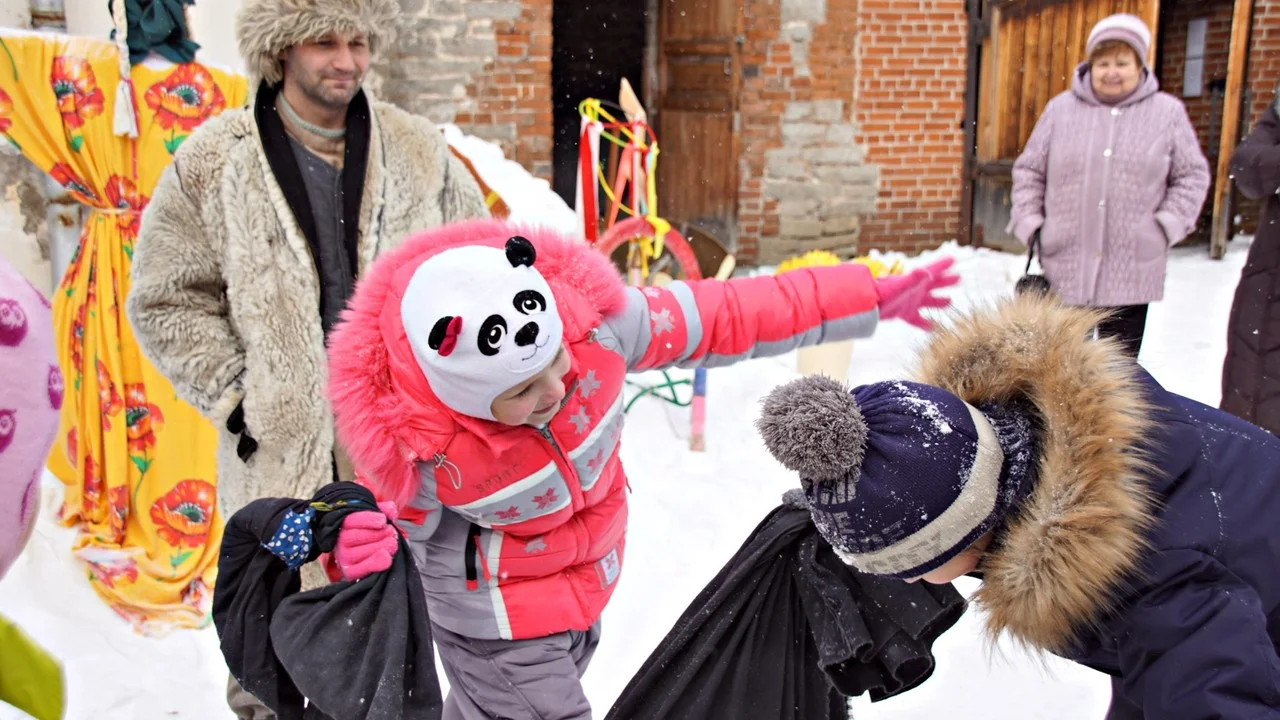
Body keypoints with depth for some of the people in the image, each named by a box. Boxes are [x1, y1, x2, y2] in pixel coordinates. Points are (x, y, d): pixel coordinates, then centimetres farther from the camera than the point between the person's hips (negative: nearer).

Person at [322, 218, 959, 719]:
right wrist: (353, 557, -40)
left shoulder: (590, 315, -31)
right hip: (495, 622, -4)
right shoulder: (409, 446, -36)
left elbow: (717, 318, -19)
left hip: (587, 582, 5)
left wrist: (864, 298, -13)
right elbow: (401, 519, -15)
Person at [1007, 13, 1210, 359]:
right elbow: (1029, 169, 11)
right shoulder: (1061, 109, 4)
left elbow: (1192, 175, 8)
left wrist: (1169, 224, -4)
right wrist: (1028, 221, 0)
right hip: (1065, 268, 1)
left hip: (1132, 274, -1)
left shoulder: (1168, 113, 3)